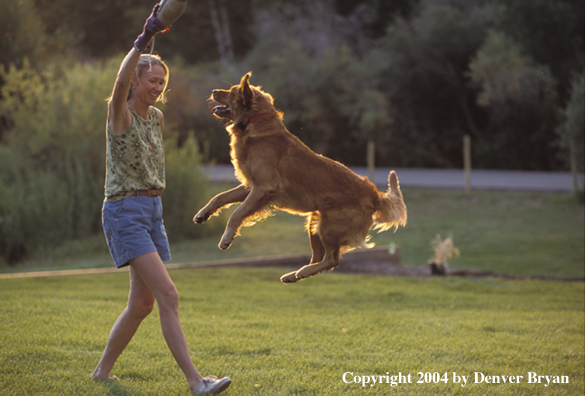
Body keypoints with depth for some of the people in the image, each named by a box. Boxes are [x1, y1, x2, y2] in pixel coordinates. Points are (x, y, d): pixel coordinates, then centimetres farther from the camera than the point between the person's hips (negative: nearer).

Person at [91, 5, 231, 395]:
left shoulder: (157, 117, 13)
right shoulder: (121, 113, -9)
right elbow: (121, 83, -31)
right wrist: (144, 40, -41)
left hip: (152, 211, 8)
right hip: (124, 211, -8)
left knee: (142, 303, 10)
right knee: (168, 295, -16)